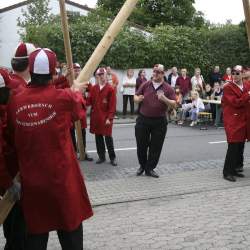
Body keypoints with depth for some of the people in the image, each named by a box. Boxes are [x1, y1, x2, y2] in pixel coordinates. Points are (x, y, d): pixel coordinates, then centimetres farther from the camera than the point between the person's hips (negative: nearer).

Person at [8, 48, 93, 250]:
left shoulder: (15, 102, -7)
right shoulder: (64, 97, -14)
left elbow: (14, 136, 5)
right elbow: (78, 108, 8)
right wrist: (76, 91, 29)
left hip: (31, 180, 3)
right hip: (62, 177, -2)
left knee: (35, 233, 17)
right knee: (70, 229, 15)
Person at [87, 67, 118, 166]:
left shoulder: (110, 89, -7)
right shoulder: (93, 88, 7)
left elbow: (112, 105, -10)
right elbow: (90, 101, 7)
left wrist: (109, 118, -15)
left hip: (105, 118, -5)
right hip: (95, 117, 5)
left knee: (108, 137, 0)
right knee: (98, 137, 11)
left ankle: (112, 158, 12)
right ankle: (101, 156, 23)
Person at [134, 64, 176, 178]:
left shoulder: (168, 88, -2)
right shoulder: (146, 85, 5)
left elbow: (174, 104, -7)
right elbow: (135, 97, 11)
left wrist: (164, 99, -26)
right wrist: (138, 99, -13)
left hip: (159, 122, -1)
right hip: (143, 120, 2)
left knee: (156, 146, 5)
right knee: (141, 145, 9)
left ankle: (150, 168, 19)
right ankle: (142, 165, 31)